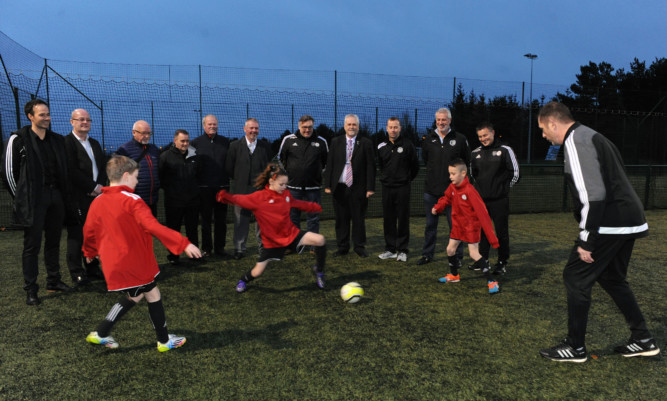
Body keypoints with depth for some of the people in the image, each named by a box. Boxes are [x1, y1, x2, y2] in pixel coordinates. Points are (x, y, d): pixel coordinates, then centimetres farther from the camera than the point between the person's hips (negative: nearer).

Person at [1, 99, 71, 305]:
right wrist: (21, 197, 0)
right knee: (32, 245, 1)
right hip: (33, 200, -5)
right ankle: (30, 290, 10)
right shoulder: (18, 139, -6)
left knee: (53, 241, 14)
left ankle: (54, 281, 26)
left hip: (55, 196, 5)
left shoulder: (57, 140, 9)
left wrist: (62, 193, 10)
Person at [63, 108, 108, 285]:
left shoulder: (94, 143, 20)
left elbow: (103, 166, 15)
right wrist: (93, 187, -11)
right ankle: (76, 272, 8)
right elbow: (72, 171, -13)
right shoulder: (67, 142, -4)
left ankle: (92, 268, 19)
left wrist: (100, 186, -3)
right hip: (77, 198, -6)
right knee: (76, 236, 0)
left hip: (96, 196, 6)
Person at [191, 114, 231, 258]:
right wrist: (196, 183, -5)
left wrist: (228, 179, 3)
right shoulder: (196, 142, 3)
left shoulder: (225, 142, 10)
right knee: (206, 219, 6)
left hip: (222, 186, 2)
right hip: (204, 187, -2)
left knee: (221, 219, 7)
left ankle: (220, 247, 16)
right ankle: (206, 248, 16)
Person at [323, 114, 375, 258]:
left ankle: (359, 246, 17)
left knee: (359, 219, 5)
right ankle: (342, 247, 19)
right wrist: (328, 185, -1)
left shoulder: (366, 143, 2)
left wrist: (370, 187, -8)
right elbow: (329, 164, 6)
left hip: (358, 188, -2)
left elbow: (370, 166, -1)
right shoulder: (335, 142, 8)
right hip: (339, 187, 2)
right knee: (341, 219, 8)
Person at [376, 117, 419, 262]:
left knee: (403, 220, 0)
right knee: (388, 220, 7)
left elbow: (415, 165, 6)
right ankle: (390, 249, 16)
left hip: (403, 188, -3)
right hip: (387, 188, 3)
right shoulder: (381, 147, 6)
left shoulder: (407, 145, -4)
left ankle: (402, 250, 8)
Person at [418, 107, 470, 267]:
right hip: (431, 189, 3)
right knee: (430, 225, 10)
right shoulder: (428, 140, 7)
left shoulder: (460, 139, 0)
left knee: (455, 224, 2)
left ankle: (457, 256, 13)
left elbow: (466, 162, 9)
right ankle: (427, 254, 22)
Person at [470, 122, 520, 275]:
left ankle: (502, 262, 12)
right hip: (481, 199, 4)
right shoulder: (475, 153, 8)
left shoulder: (505, 150, -3)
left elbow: (514, 172, 2)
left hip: (499, 200, -4)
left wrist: (503, 187, 5)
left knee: (501, 231, 2)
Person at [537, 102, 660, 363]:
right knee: (611, 278, 21)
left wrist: (587, 240, -19)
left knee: (575, 277, -1)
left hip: (610, 224, -10)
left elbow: (593, 194, -23)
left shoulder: (576, 141, -14)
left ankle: (575, 347, 9)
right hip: (628, 221, 10)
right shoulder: (588, 136, 18)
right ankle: (643, 340, 29)